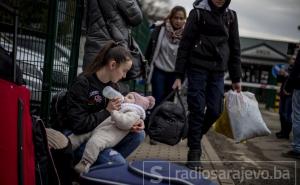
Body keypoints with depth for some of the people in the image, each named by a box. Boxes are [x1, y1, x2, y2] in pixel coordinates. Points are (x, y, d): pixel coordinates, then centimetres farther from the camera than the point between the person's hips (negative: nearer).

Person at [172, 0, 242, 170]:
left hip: (218, 71, 4)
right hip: (197, 68, -3)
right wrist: (179, 75, -7)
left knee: (215, 110, -1)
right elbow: (185, 45, -3)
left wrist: (236, 78, 11)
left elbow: (235, 48, 13)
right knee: (197, 110, -5)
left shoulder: (231, 16, 9)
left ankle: (194, 137, 24)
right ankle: (194, 151, 4)